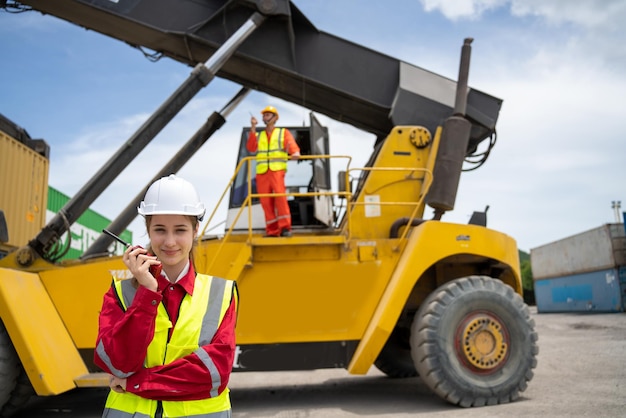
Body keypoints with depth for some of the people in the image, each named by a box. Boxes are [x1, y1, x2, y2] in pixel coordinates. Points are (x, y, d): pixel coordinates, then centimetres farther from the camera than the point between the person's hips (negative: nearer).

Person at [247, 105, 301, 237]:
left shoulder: (283, 132, 16)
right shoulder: (258, 135, 24)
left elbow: (291, 143, -2)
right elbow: (251, 148, 5)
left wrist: (295, 152, -26)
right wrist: (253, 129, -1)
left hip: (277, 169, -3)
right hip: (261, 172, 4)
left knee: (280, 195, -21)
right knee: (266, 201, -2)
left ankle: (285, 227, -20)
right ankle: (272, 231, 2)